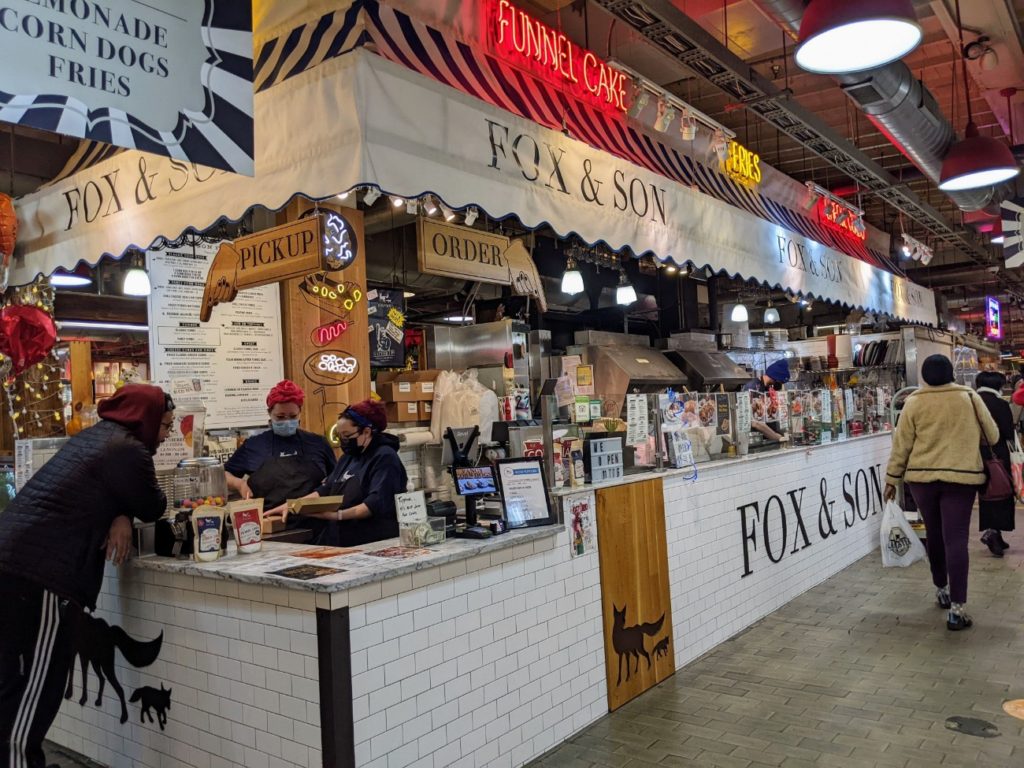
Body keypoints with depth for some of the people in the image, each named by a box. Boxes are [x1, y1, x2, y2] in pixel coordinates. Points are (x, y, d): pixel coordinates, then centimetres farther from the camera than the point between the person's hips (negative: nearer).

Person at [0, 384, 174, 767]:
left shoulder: (95, 435, 19)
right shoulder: (127, 450, -10)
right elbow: (152, 508, -1)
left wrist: (121, 517, 3)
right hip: (41, 569, -9)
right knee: (37, 682, -3)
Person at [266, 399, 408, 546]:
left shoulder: (384, 458, -9)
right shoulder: (348, 457, 19)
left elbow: (377, 503, -20)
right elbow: (326, 490, 15)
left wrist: (339, 515, -28)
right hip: (342, 541, 7)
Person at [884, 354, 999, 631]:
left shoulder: (914, 402, -1)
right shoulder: (970, 397, 0)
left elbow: (901, 445, 0)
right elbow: (992, 435, 10)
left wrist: (892, 479, 8)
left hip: (922, 477, 1)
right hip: (961, 476, -1)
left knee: (934, 535, 18)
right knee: (955, 539, -4)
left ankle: (941, 589, 33)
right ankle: (957, 608, -7)